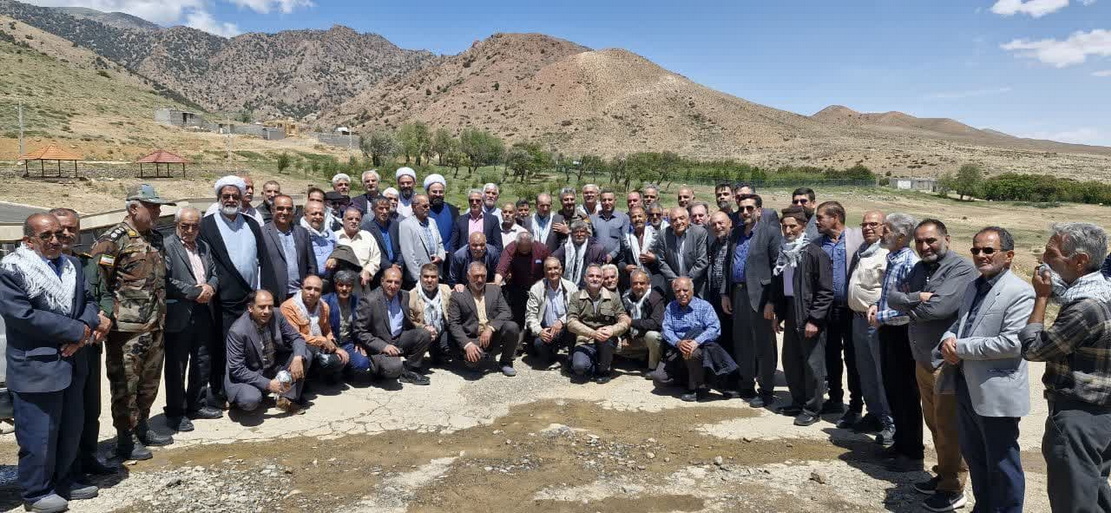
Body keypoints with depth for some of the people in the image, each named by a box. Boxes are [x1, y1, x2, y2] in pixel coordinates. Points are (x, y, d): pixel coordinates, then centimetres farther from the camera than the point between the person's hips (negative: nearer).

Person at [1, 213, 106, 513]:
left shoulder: (72, 265, 9)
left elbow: (88, 301, 11)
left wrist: (86, 328, -12)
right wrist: (76, 330, -18)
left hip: (72, 362, 7)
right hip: (36, 367, -7)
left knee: (71, 429, 17)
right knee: (39, 434, 4)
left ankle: (65, 481, 32)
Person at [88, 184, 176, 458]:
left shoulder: (156, 239, 13)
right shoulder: (113, 240, -11)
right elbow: (97, 283, -14)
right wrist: (109, 315, -18)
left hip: (155, 327, 8)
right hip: (127, 330, -8)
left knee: (149, 382, 17)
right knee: (125, 385, 2)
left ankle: (142, 426, 32)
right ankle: (125, 439, 12)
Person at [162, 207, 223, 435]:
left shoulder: (204, 247, 15)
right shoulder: (166, 246, -9)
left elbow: (215, 273, 19)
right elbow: (166, 281, -18)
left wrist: (210, 286, -3)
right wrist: (195, 292, -15)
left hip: (204, 313, 7)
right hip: (179, 316, -7)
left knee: (203, 363, 15)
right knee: (176, 366, 3)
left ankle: (197, 404, 28)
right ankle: (175, 413, 14)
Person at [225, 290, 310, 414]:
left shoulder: (277, 317, -11)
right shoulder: (237, 331, -24)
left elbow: (296, 338, -1)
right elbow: (237, 370, -23)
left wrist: (298, 357, -23)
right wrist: (267, 384, -28)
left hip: (273, 368, 5)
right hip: (247, 376, -5)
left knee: (305, 355, -11)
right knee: (250, 400, -34)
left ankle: (288, 398, -1)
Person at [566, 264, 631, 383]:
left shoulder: (613, 297, 5)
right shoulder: (576, 297, 2)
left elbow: (625, 321, -2)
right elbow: (571, 323, -9)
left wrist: (612, 330, -25)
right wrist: (593, 333, -24)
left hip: (608, 343, 2)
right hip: (584, 343, -1)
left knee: (606, 335, -33)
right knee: (579, 367, -30)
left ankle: (603, 370, -7)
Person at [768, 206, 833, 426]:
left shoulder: (815, 254, -12)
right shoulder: (783, 253, 10)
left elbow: (826, 291, -14)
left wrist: (814, 319, -17)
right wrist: (777, 313, 14)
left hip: (809, 317, -7)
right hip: (790, 314, 7)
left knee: (812, 364, 1)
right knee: (790, 362, 14)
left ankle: (812, 409, 13)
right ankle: (798, 402, 29)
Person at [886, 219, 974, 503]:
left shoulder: (961, 269, -15)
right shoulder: (918, 269, 11)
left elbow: (939, 306, -26)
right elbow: (892, 297, 4)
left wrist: (910, 308, -7)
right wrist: (916, 297, -15)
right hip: (922, 360, 8)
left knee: (948, 427, 3)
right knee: (934, 423, 18)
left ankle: (953, 488, 17)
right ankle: (943, 475, 33)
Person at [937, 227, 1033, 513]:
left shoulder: (1019, 292, -15)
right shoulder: (973, 287, 12)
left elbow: (1013, 342, -24)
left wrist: (961, 348, -19)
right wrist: (949, 339, -5)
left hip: (996, 392, -8)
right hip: (966, 386, 9)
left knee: (1001, 463, 7)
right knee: (973, 456, 22)